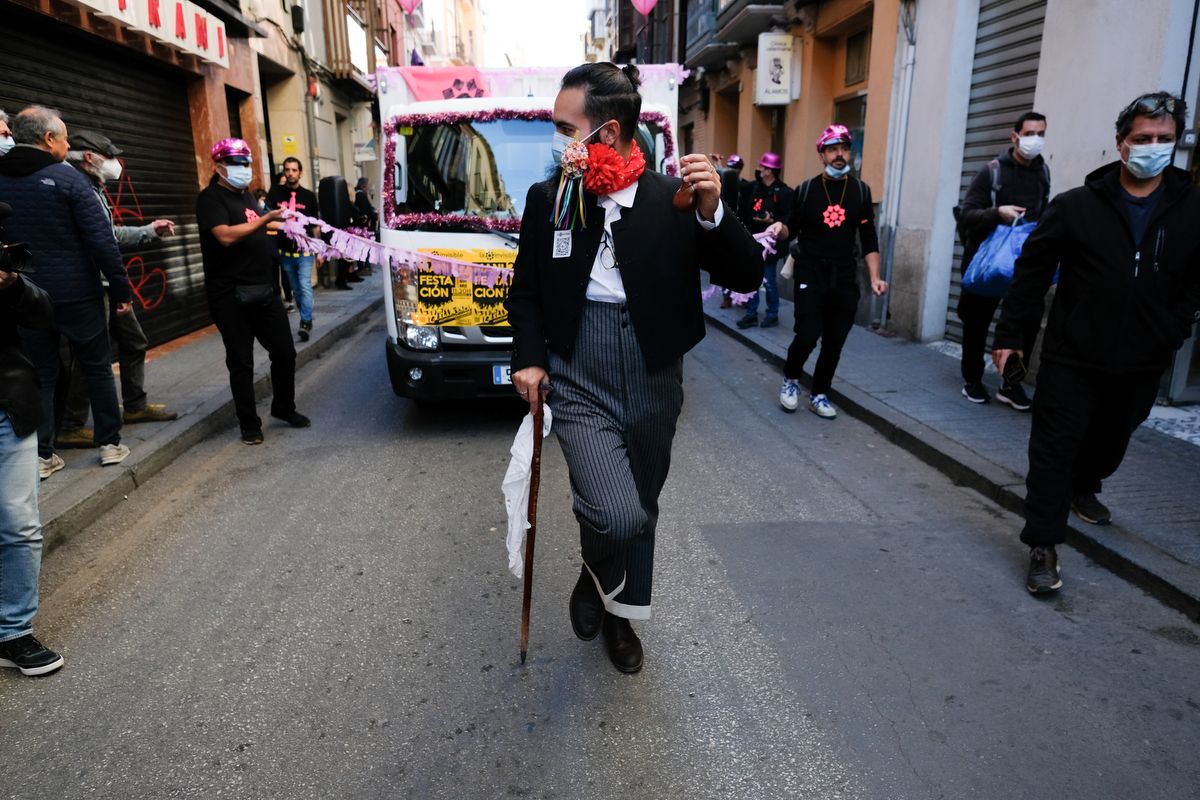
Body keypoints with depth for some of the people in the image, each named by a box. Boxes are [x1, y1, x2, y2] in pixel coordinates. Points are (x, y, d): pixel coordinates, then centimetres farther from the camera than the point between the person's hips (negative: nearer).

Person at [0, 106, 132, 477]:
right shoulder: (67, 178, -9)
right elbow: (102, 240, -14)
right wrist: (121, 288, -8)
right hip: (77, 294, -4)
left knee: (40, 374, 10)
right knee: (97, 367, 10)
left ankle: (41, 455, 14)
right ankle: (110, 443, 14)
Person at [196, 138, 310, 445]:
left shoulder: (247, 196, 19)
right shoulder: (211, 199, -8)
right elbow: (226, 236, -22)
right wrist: (266, 218, -20)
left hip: (265, 290, 8)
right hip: (231, 296, -7)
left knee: (284, 351, 10)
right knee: (241, 361, 1)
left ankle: (284, 408, 28)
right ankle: (249, 424, 11)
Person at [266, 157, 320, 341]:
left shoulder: (309, 196, 2)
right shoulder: (275, 193, 2)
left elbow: (315, 225, 6)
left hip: (304, 250, -2)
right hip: (285, 250, 2)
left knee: (305, 286, -13)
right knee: (295, 289, 10)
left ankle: (305, 323, -14)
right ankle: (307, 319, 21)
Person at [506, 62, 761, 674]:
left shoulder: (674, 199, -5)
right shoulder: (547, 199, -1)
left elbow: (746, 278, -6)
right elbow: (525, 291, 10)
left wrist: (713, 212, -21)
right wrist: (529, 359, -2)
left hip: (654, 382, 2)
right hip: (580, 381, -1)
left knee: (642, 510, 16)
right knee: (617, 515, -19)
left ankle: (620, 615, 43)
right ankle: (596, 577, 18)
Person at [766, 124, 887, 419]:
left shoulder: (861, 191, 5)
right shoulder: (805, 190, 1)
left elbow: (868, 239, 6)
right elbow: (793, 230, 9)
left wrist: (874, 277, -3)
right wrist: (780, 228, -14)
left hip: (845, 279, 2)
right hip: (810, 275, -2)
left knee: (834, 344, 5)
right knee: (807, 336, -14)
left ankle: (820, 394, 23)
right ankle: (791, 379, 15)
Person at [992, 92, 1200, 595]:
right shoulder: (1076, 206, -6)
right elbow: (1031, 272, -4)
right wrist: (1009, 335, -5)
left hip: (1141, 365, 3)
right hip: (1071, 358, -3)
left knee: (1112, 441, 23)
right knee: (1053, 449, -3)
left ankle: (1082, 488, 52)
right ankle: (1043, 544, 4)